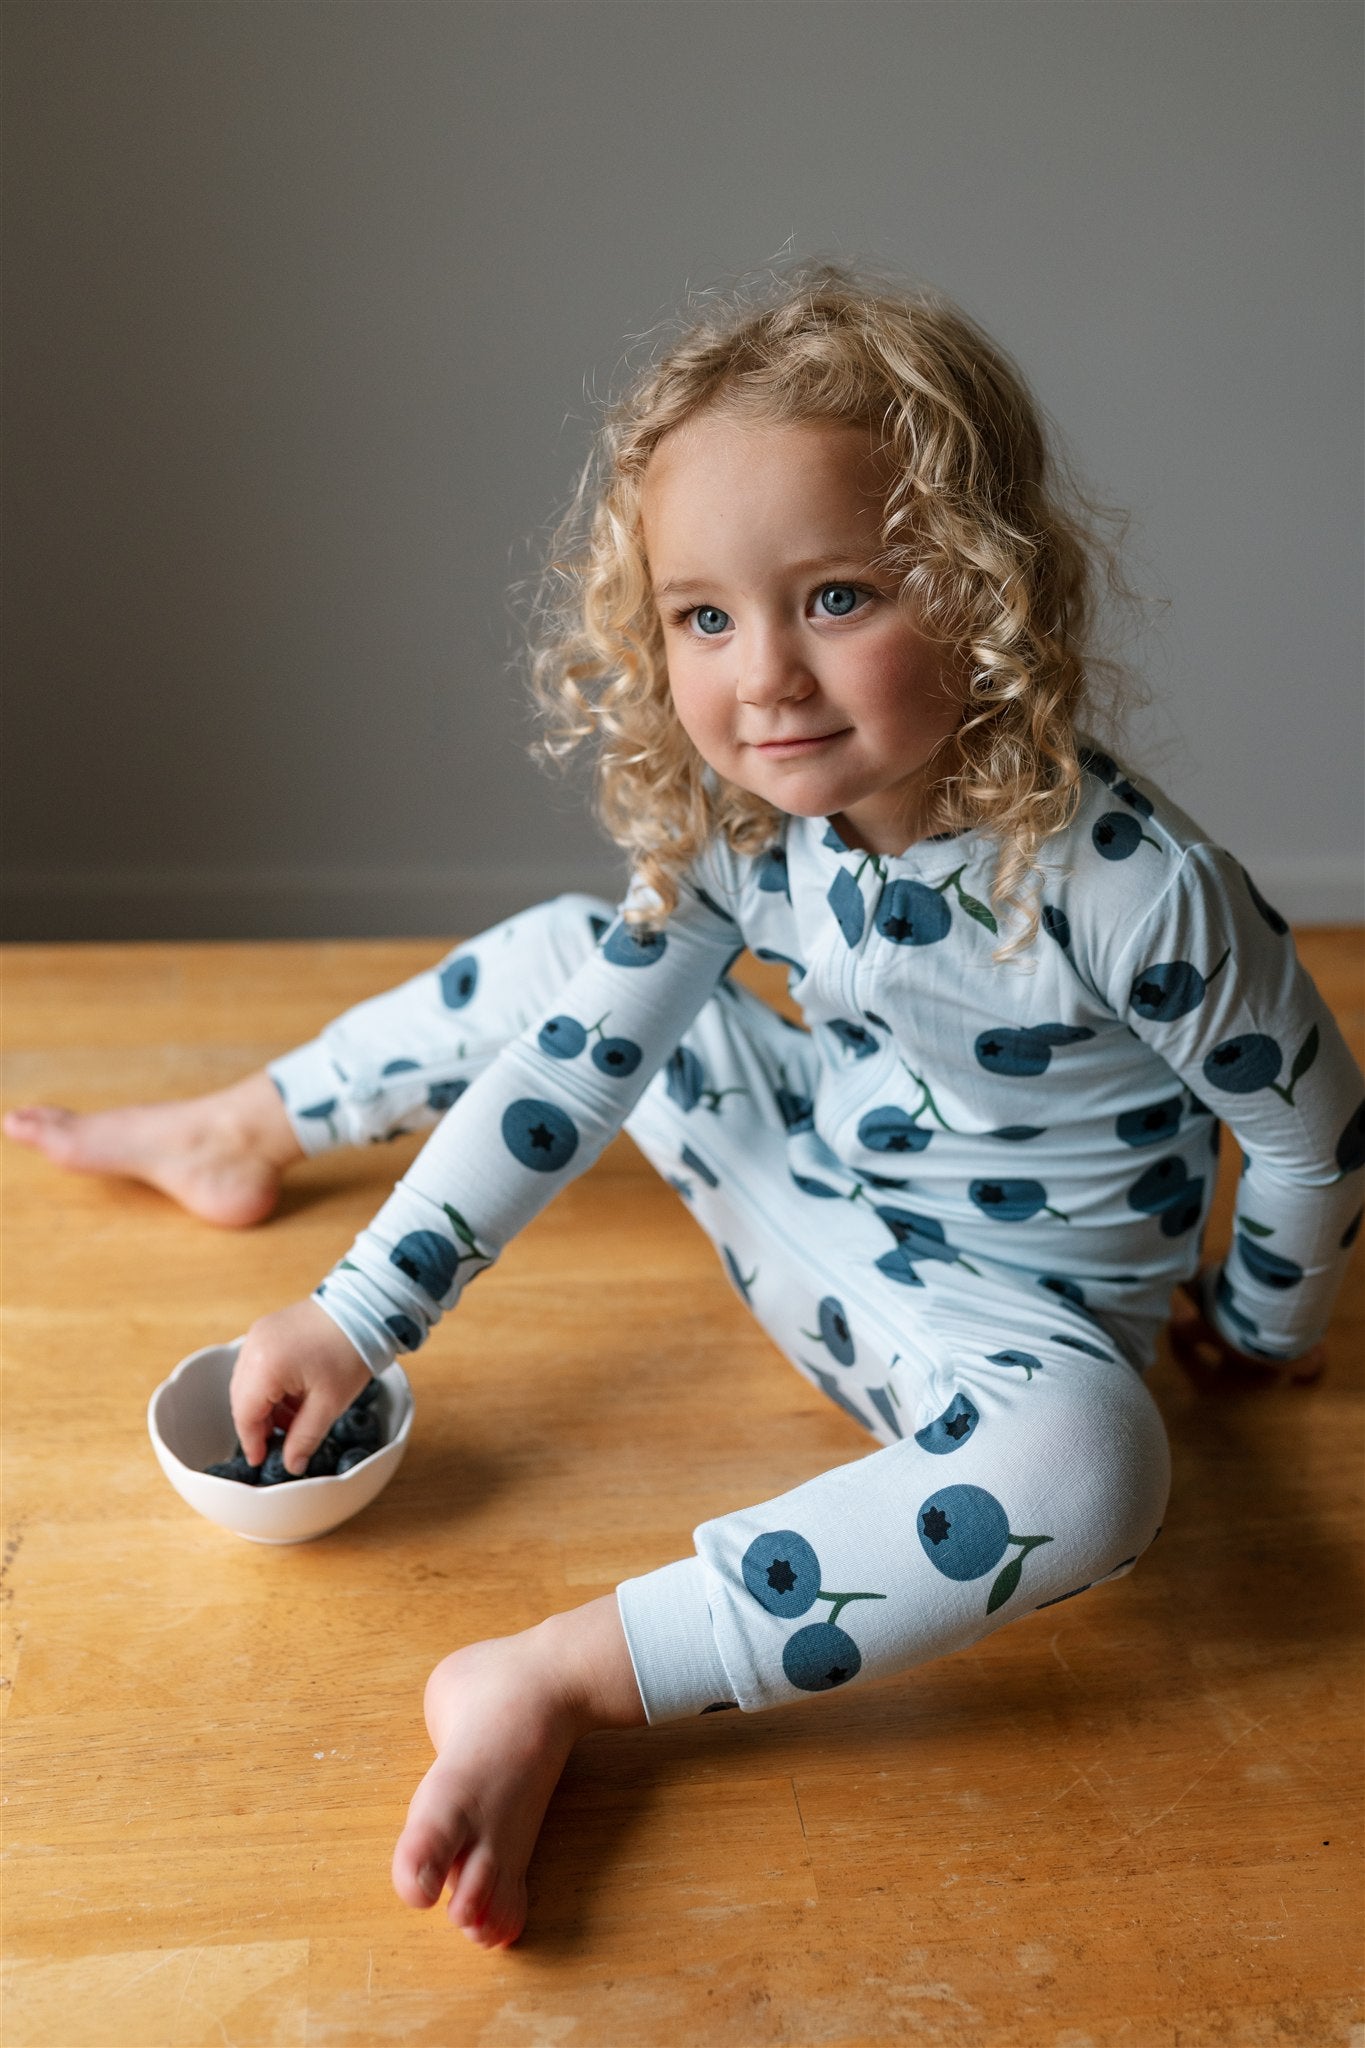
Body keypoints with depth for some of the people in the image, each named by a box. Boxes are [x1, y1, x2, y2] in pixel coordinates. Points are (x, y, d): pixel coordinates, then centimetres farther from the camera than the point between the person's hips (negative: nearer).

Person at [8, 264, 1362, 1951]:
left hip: (997, 1298, -4)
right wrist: (357, 1316, -13)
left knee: (1086, 1463, -38)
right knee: (562, 957, 5)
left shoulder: (1132, 888, -32)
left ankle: (560, 1685, -33)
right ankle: (241, 1134, 23)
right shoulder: (740, 819, -15)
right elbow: (581, 1052, -11)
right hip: (805, 1169, 5)